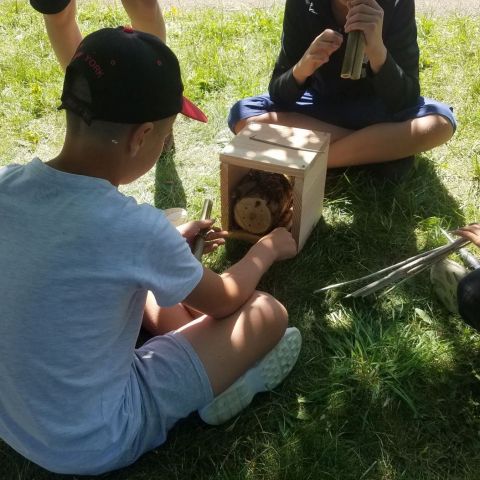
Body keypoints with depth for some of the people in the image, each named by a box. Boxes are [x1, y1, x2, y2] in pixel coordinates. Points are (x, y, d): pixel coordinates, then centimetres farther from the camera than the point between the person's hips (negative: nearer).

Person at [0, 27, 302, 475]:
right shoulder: (136, 228, -31)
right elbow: (223, 300, -9)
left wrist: (170, 244, 15)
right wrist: (265, 249, 9)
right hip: (94, 446, -6)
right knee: (268, 313, -5)